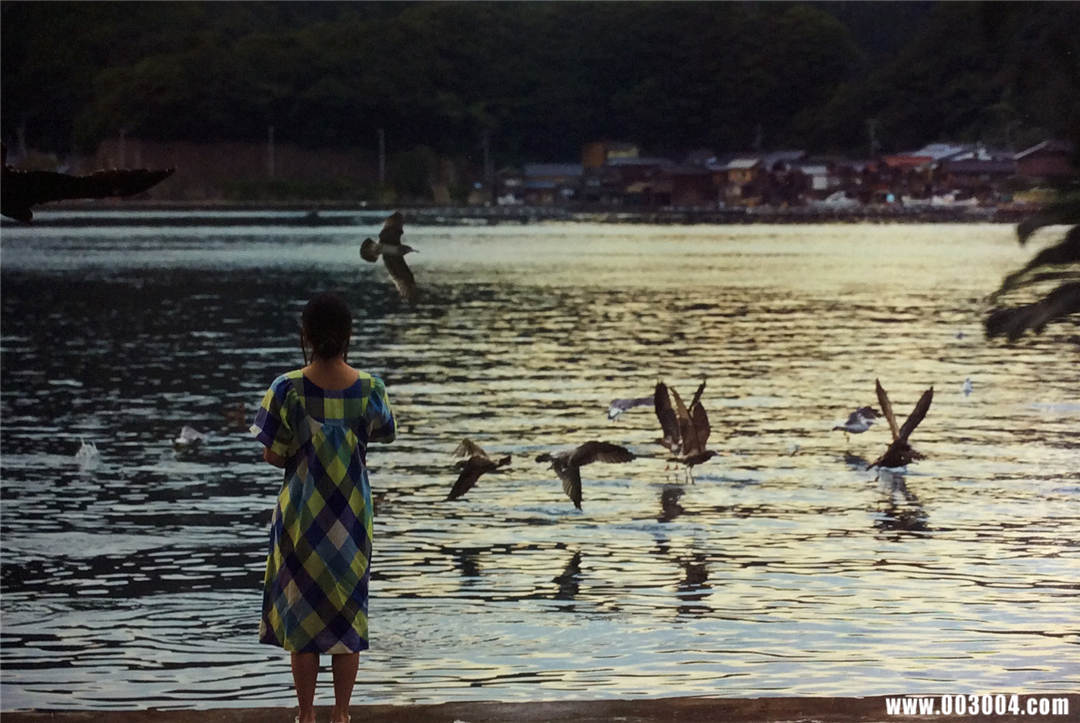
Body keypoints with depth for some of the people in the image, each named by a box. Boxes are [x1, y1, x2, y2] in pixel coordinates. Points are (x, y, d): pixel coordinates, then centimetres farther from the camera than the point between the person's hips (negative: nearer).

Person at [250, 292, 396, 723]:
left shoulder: (288, 390, -17)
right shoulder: (369, 390, -12)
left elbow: (273, 456, -9)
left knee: (302, 621, 10)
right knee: (347, 617, 13)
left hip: (301, 518, -1)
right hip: (351, 517, 1)